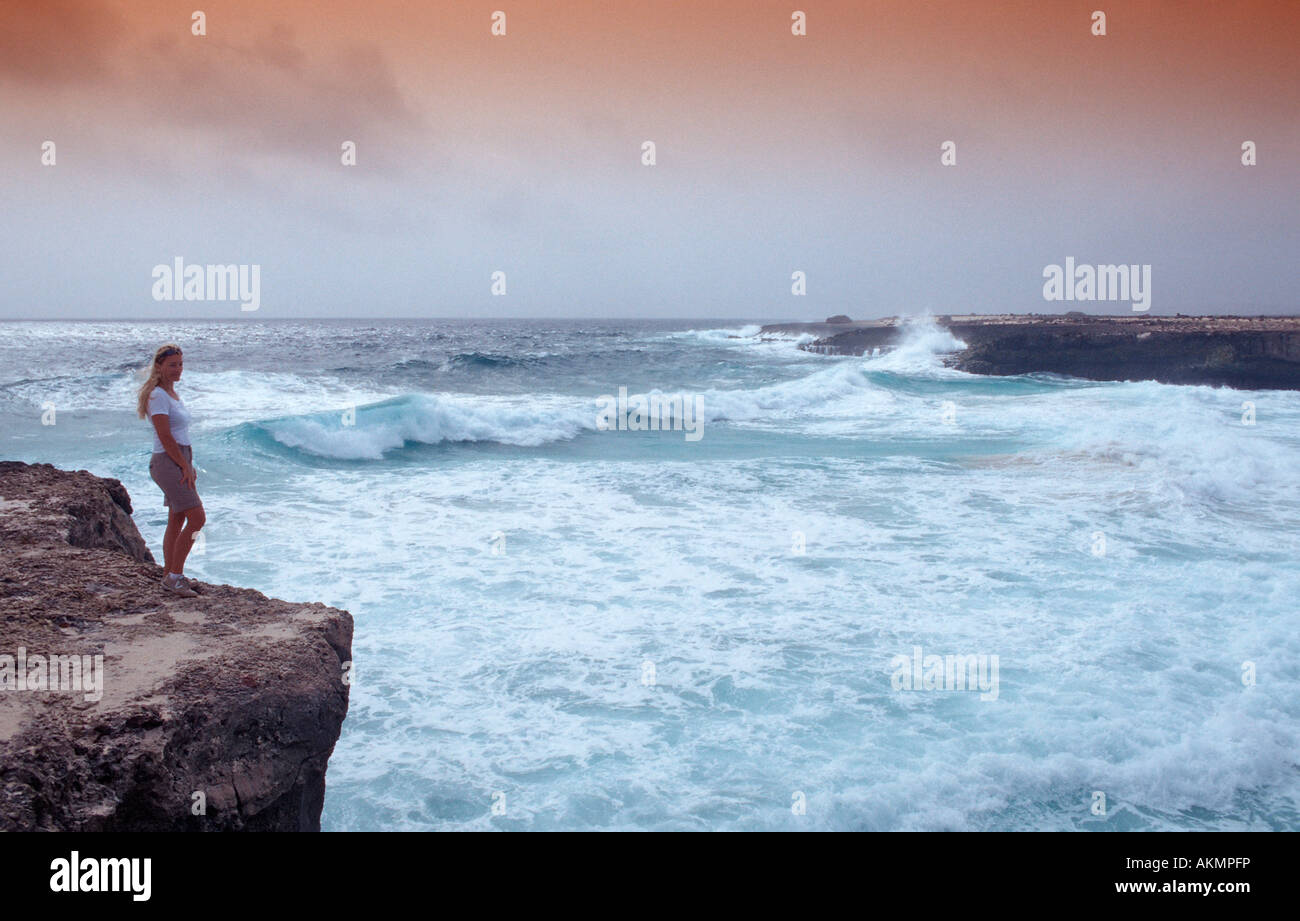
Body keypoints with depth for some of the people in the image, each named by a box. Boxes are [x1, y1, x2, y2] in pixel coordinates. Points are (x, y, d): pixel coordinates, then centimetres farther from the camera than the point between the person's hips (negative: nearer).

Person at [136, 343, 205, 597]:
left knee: (177, 522, 11)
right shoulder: (158, 396, -14)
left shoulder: (171, 393, 15)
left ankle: (170, 577, 17)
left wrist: (189, 465, 14)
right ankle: (175, 576, -5)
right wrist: (186, 467, -16)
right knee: (197, 519, -11)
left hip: (180, 461, 9)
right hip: (168, 463, -9)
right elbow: (165, 437, -18)